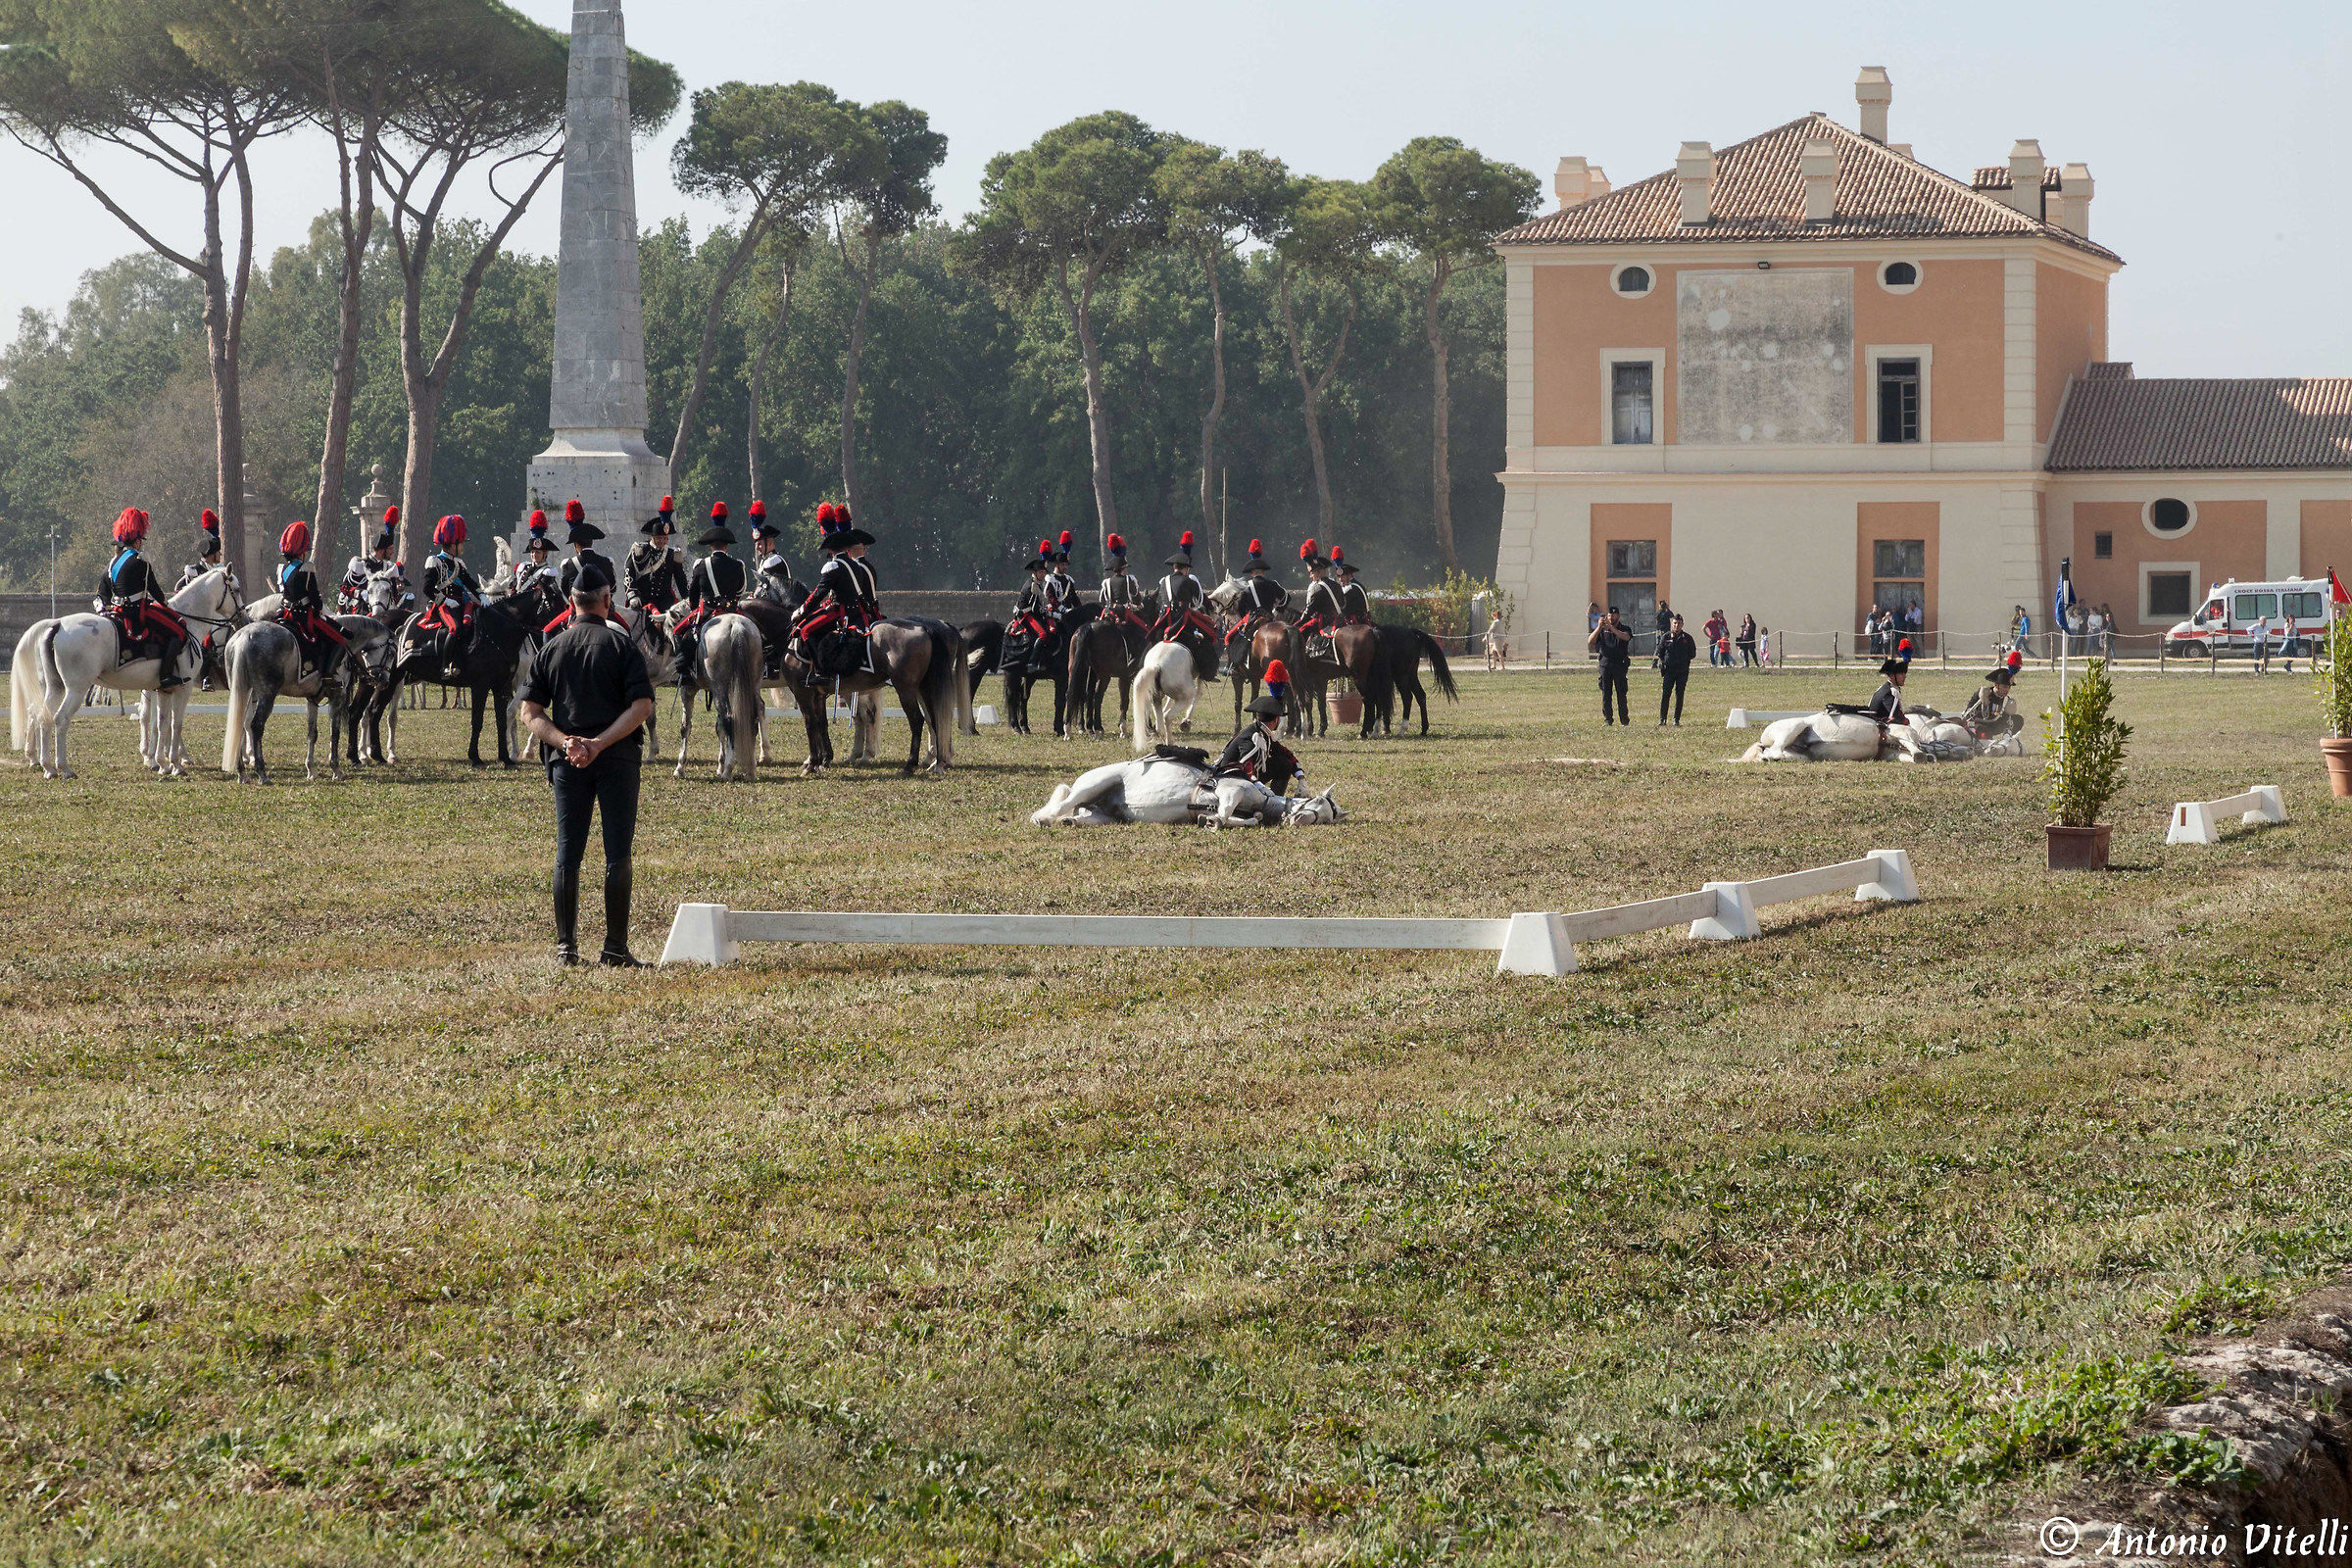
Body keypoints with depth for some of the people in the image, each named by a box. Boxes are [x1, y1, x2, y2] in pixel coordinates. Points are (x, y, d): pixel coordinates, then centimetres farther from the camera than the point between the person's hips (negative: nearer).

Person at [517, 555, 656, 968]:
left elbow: (530, 713, 2)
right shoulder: (621, 644, -2)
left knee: (568, 855, 6)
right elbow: (642, 706, -11)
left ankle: (566, 945, 6)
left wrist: (564, 742, -8)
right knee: (617, 854, 1)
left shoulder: (551, 648, 8)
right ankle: (615, 947, -1)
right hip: (618, 759, -3)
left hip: (566, 761, 3)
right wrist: (599, 743, -14)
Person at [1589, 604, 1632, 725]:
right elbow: (1590, 642, -2)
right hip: (1605, 664, 2)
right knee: (1606, 693, 0)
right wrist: (1599, 627, -15)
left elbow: (1626, 637, -18)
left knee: (1621, 692, -3)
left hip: (1620, 664, -2)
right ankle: (1607, 718, 5)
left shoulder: (1624, 629, 6)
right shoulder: (1602, 630, 12)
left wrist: (1611, 628, -29)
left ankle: (1624, 719, 7)